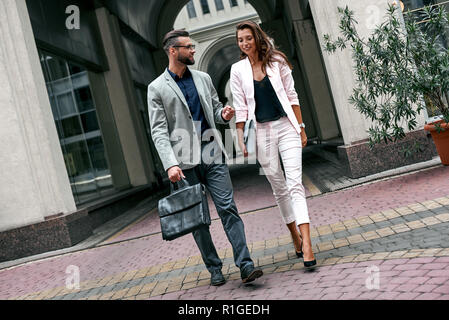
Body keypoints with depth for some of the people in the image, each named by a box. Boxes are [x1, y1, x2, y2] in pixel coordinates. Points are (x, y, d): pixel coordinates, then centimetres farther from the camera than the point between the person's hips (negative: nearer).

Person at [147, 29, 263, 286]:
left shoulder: (203, 78, 14)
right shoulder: (157, 88, 2)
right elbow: (159, 131, -4)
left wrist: (224, 114, -3)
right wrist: (170, 164, -16)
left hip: (212, 155, 2)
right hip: (186, 161, -2)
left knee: (228, 208, -6)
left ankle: (245, 265, -4)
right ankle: (214, 269, 18)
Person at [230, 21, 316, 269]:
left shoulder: (276, 61, 3)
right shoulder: (238, 69, 5)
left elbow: (291, 96, 5)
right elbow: (240, 108, 4)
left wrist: (301, 127, 2)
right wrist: (241, 138, -3)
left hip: (286, 127, -1)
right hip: (261, 132, 2)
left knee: (295, 183, -12)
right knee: (279, 188, 9)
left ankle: (306, 244, -17)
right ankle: (295, 235, 27)